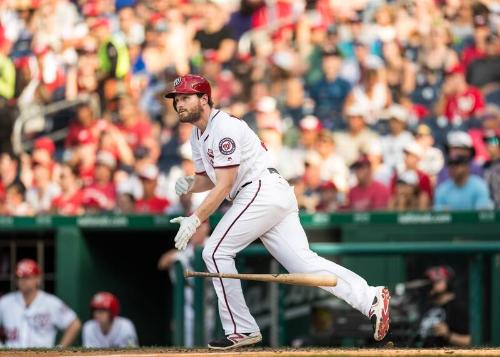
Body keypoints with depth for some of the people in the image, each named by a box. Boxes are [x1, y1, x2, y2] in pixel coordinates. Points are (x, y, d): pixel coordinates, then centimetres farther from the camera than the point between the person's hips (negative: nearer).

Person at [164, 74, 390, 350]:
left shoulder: (223, 127, -11)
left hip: (264, 190, -10)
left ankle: (241, 330, -6)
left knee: (216, 252, -9)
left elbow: (224, 185, -17)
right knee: (303, 261, -3)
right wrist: (190, 184, 4)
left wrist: (195, 219, -21)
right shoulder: (198, 135, 19)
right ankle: (370, 299, -12)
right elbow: (209, 179, 27)